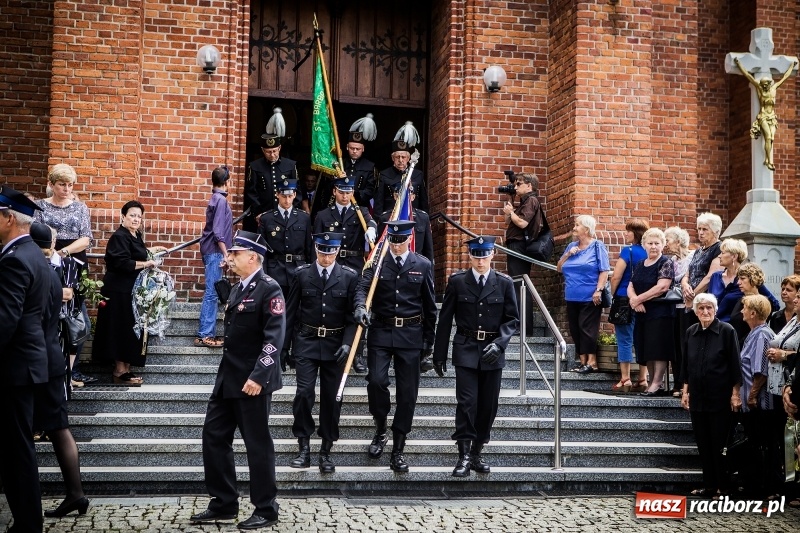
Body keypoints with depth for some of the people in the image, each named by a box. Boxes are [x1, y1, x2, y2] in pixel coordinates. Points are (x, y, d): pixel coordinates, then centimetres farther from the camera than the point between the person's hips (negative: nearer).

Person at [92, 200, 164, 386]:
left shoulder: (135, 236, 13)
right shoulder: (119, 237, -16)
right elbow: (122, 263, -25)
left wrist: (150, 251, 25)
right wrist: (145, 264, -18)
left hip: (132, 290, 10)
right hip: (120, 291, -10)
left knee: (131, 329, 11)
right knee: (122, 329, -5)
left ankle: (125, 368, 17)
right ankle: (120, 371, 2)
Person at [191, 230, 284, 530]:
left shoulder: (269, 289, -13)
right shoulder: (237, 289, 15)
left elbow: (274, 337, -20)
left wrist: (258, 377, -25)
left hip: (252, 381, -9)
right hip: (228, 379, 9)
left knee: (258, 444, 1)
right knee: (214, 436, 10)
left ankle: (266, 510, 14)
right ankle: (224, 504, 21)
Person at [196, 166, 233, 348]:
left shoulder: (215, 198, 14)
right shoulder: (221, 200, -14)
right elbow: (217, 231, -19)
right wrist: (225, 253, -19)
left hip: (212, 251, 10)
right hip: (215, 251, -10)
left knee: (212, 293, 11)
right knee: (211, 293, -8)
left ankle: (209, 333, 14)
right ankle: (204, 335, -7)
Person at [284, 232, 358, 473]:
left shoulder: (350, 277, 0)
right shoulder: (302, 274, 2)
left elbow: (352, 316, 0)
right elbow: (290, 313, 6)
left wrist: (347, 343, -13)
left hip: (335, 345, 0)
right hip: (306, 342, 0)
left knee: (331, 397, 5)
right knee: (304, 392, -11)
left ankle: (326, 452, 16)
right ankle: (304, 448, 1)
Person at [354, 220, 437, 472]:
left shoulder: (423, 265, 5)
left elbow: (429, 306, 9)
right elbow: (363, 287, -11)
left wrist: (429, 341, 10)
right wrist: (361, 307, -33)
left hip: (411, 334, 1)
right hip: (381, 331, -1)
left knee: (407, 392, 2)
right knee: (376, 380, -16)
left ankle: (398, 449, 13)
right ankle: (380, 428, 13)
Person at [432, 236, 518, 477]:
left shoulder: (504, 283, 2)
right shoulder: (457, 282, 1)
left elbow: (512, 318, 3)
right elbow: (445, 320, 4)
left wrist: (499, 343, -13)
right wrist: (439, 355, 4)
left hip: (492, 352, 2)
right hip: (466, 350, -1)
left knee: (488, 405, 6)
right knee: (467, 402, -9)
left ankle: (476, 453, 18)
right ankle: (464, 455, -4)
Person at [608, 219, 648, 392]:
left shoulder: (628, 251, -10)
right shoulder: (648, 253, 7)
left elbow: (616, 276, -12)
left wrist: (613, 294, 2)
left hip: (625, 300, -6)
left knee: (624, 340, -2)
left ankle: (625, 380, -1)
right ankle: (642, 380, 11)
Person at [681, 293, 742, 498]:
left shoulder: (726, 331, -8)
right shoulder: (691, 332, 6)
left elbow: (735, 364, -7)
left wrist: (735, 393, -9)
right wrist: (685, 391, 10)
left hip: (720, 397, -5)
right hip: (697, 397, 5)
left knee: (719, 444, 1)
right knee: (703, 444, 9)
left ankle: (723, 487, 11)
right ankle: (709, 486, 18)